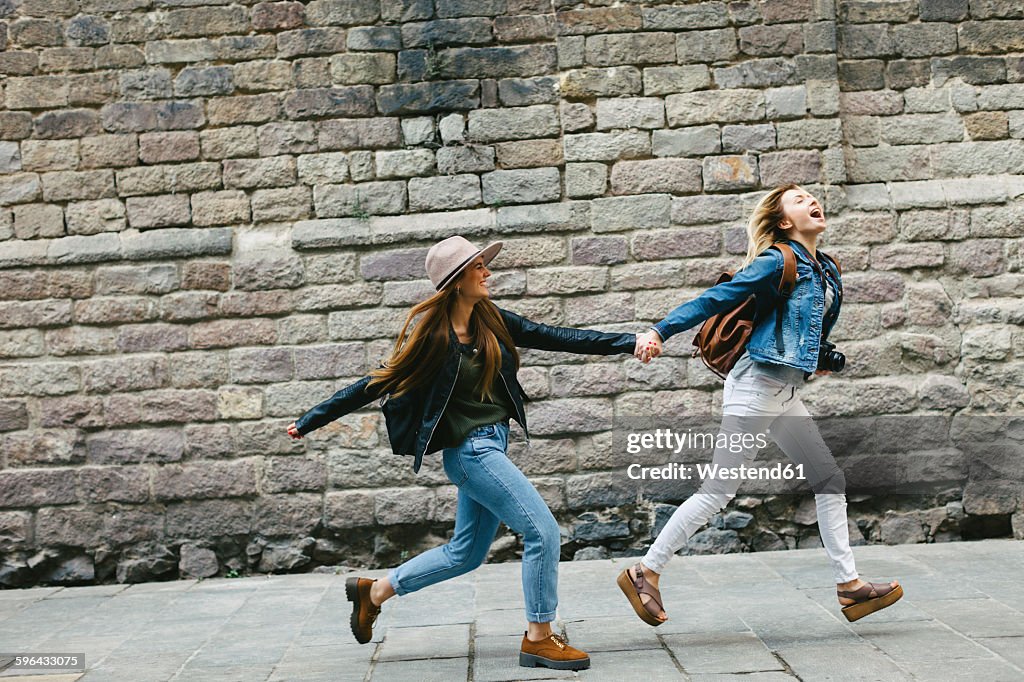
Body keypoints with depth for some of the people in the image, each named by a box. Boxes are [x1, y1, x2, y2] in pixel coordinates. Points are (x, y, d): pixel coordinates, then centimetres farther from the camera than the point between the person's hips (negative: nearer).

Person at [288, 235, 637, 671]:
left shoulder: (490, 321, 4)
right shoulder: (432, 335, -14)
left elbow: (557, 338, 5)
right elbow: (377, 383, -6)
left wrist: (629, 342, 1)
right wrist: (310, 421, -1)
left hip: (492, 444, 8)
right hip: (469, 449, -8)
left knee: (466, 554, 17)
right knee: (543, 532, -10)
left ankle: (373, 591, 31)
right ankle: (538, 639, 4)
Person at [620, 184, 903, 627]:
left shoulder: (826, 270, 13)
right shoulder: (778, 262, -11)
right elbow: (716, 299, -15)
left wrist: (822, 358, 9)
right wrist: (660, 332, -21)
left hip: (785, 391, 9)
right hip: (757, 385, -9)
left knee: (828, 478, 8)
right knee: (718, 490, -6)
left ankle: (848, 584, 15)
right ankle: (645, 573, 2)